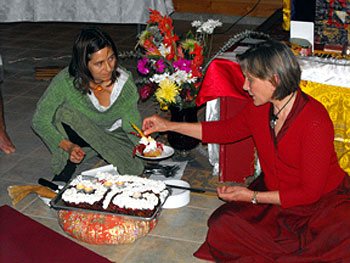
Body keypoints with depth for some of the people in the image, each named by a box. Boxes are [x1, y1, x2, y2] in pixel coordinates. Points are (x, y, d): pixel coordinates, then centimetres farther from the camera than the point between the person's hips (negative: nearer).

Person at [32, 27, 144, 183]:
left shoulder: (125, 84, -24)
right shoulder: (66, 81, -29)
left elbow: (132, 129, -15)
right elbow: (40, 121, -21)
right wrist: (68, 146, -34)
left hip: (113, 134, 2)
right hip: (73, 135, -2)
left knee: (133, 168, -27)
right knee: (66, 112, -35)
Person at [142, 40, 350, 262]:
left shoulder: (315, 121, -24)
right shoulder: (259, 109, -3)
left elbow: (310, 191, -19)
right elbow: (227, 130, 18)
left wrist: (253, 197, -19)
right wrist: (169, 126, 17)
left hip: (325, 201, -5)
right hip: (273, 195, 5)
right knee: (222, 224, -19)